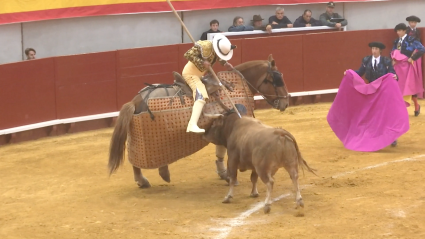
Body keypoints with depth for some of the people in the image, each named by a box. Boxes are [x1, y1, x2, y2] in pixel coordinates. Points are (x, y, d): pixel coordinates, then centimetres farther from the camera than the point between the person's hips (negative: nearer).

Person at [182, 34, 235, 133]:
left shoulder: (217, 50, -1)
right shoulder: (204, 46, -26)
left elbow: (219, 58, 21)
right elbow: (188, 54, -26)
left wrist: (226, 64, 0)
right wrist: (202, 62, -32)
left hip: (200, 74, 10)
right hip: (191, 72, -10)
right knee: (201, 95, -26)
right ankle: (192, 125, -41)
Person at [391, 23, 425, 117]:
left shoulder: (411, 40, -10)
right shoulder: (396, 41, 9)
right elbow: (393, 52, 22)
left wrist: (412, 58, -17)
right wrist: (394, 59, 2)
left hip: (408, 66, -6)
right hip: (399, 66, 6)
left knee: (410, 86, -2)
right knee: (399, 87, 4)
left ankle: (416, 105, 17)